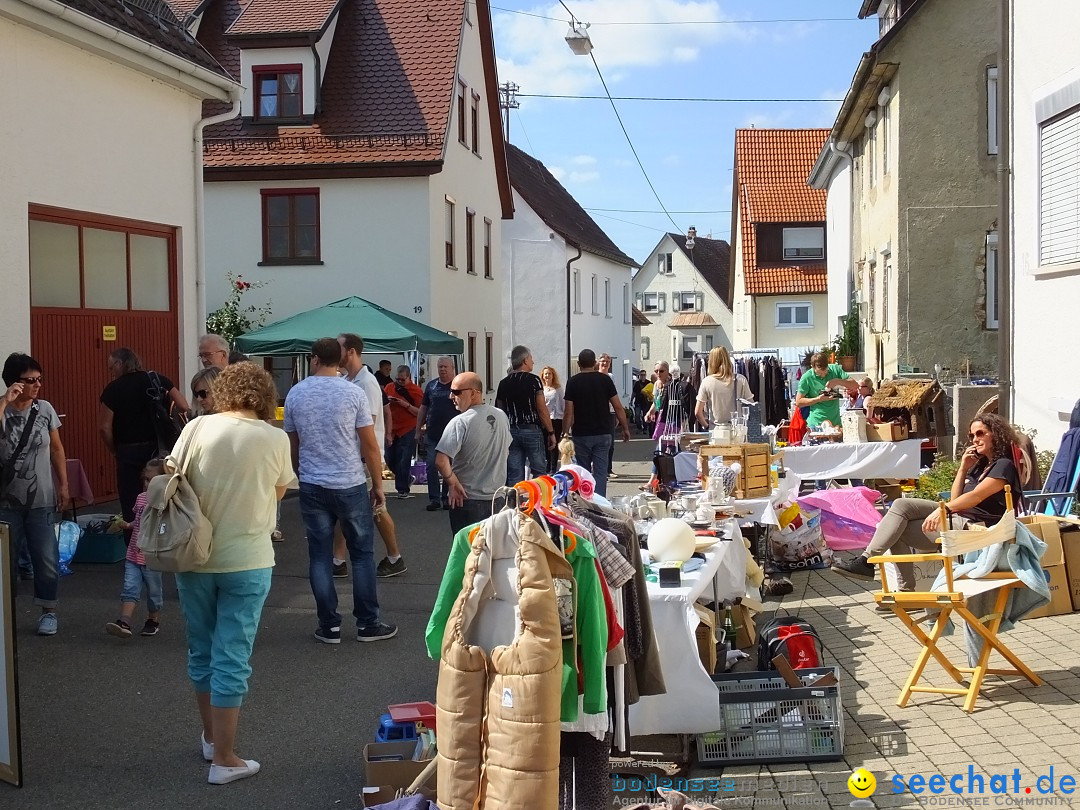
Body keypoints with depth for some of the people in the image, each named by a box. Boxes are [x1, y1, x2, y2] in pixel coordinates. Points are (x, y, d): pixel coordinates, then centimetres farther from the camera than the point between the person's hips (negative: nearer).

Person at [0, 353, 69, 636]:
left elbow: (57, 449, 7)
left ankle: (48, 612, 17)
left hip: (41, 501, 1)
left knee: (46, 559, 3)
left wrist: (63, 485, 6)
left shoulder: (45, 409, -1)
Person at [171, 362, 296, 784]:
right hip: (246, 562, -2)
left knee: (201, 652, 19)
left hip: (194, 557, 2)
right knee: (231, 659, 5)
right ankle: (224, 759, 10)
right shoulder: (275, 439, -8)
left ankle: (211, 737, 35)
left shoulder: (197, 427, -6)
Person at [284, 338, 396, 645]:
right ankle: (367, 624, 12)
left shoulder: (295, 394, 2)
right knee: (362, 554, 8)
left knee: (320, 556, 8)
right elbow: (370, 445, -7)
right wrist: (378, 484, 4)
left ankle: (329, 626, 11)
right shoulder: (353, 393, -7)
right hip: (350, 485, -2)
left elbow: (293, 445, 10)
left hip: (312, 487, 2)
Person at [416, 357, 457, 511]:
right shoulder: (431, 385, 9)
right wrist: (418, 430, 11)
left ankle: (447, 497, 15)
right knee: (431, 467, -1)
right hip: (433, 434, 3)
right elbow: (423, 408, 14)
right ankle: (434, 499, 5)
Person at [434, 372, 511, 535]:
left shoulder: (460, 422, -19)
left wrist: (453, 483, -11)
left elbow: (441, 461, -26)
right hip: (496, 497, 6)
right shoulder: (501, 417, 0)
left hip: (467, 499, -5)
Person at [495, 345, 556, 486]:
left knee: (514, 476, 5)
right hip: (532, 430, -4)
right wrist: (551, 432, -3)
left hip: (510, 431, 4)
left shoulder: (503, 383, 8)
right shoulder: (533, 380, -6)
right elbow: (542, 410, -9)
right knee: (539, 472, 3)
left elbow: (500, 410, 10)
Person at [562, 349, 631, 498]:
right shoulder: (605, 379, 0)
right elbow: (618, 407, -1)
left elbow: (569, 412, -7)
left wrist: (565, 434, 0)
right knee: (600, 471, 0)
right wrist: (625, 429, 8)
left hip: (581, 434, -1)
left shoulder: (573, 382, -4)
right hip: (603, 433, 1)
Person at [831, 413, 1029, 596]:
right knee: (901, 505, -9)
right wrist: (963, 468, 8)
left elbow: (976, 496, -21)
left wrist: (943, 509, -33)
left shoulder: (1004, 465, -6)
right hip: (957, 517, 9)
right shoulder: (981, 464, 23)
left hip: (972, 527, -9)